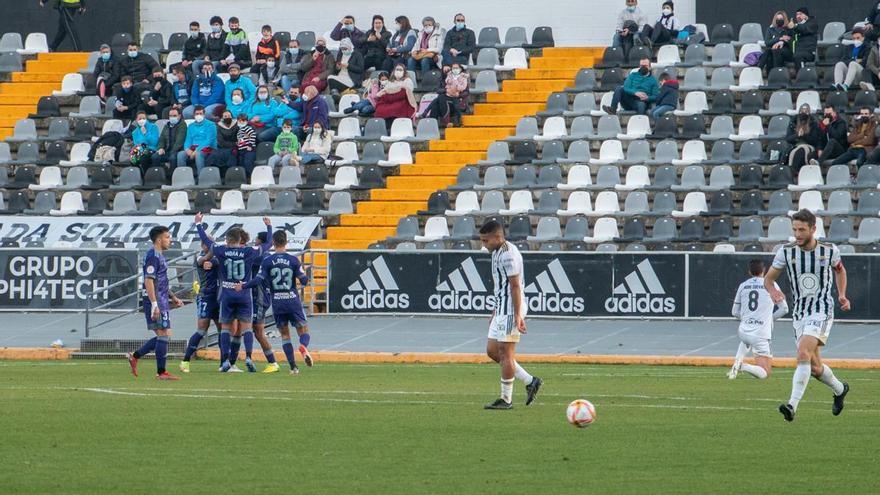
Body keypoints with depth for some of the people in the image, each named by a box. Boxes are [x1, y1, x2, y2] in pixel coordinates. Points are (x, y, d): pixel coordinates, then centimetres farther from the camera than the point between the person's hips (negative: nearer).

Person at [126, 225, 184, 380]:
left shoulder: (159, 256, 18)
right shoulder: (153, 256, -14)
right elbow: (149, 281, -20)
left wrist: (173, 297, 24)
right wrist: (154, 305, -24)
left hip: (161, 301, 10)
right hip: (156, 301, -10)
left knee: (163, 336, 12)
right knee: (164, 334, -7)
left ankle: (134, 356, 16)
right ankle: (161, 372, -3)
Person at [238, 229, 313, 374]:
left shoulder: (267, 261, -3)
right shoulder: (293, 260, -3)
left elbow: (259, 280, -7)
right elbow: (304, 281, -2)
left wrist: (243, 287, 9)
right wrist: (305, 277, 23)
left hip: (277, 302, 1)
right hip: (293, 301, -1)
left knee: (284, 334, 10)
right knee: (303, 330, 6)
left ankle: (293, 367, 1)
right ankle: (303, 347, -30)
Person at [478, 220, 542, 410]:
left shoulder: (508, 254, -17)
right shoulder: (497, 253, 15)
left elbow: (515, 286, -20)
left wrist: (517, 316, -23)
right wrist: (495, 312, 26)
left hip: (511, 309, -10)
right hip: (502, 309, 10)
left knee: (506, 353, -5)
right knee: (492, 350, 10)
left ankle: (506, 399, 2)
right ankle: (530, 382, 14)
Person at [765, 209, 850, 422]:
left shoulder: (830, 251, -4)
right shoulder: (786, 252, -2)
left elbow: (840, 270, 19)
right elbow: (768, 278, 7)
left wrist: (841, 295, 7)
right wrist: (773, 291, -16)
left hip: (822, 311, -4)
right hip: (800, 314, 4)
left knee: (804, 354, -25)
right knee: (814, 367, 10)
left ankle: (792, 405, -31)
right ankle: (840, 389, 41)